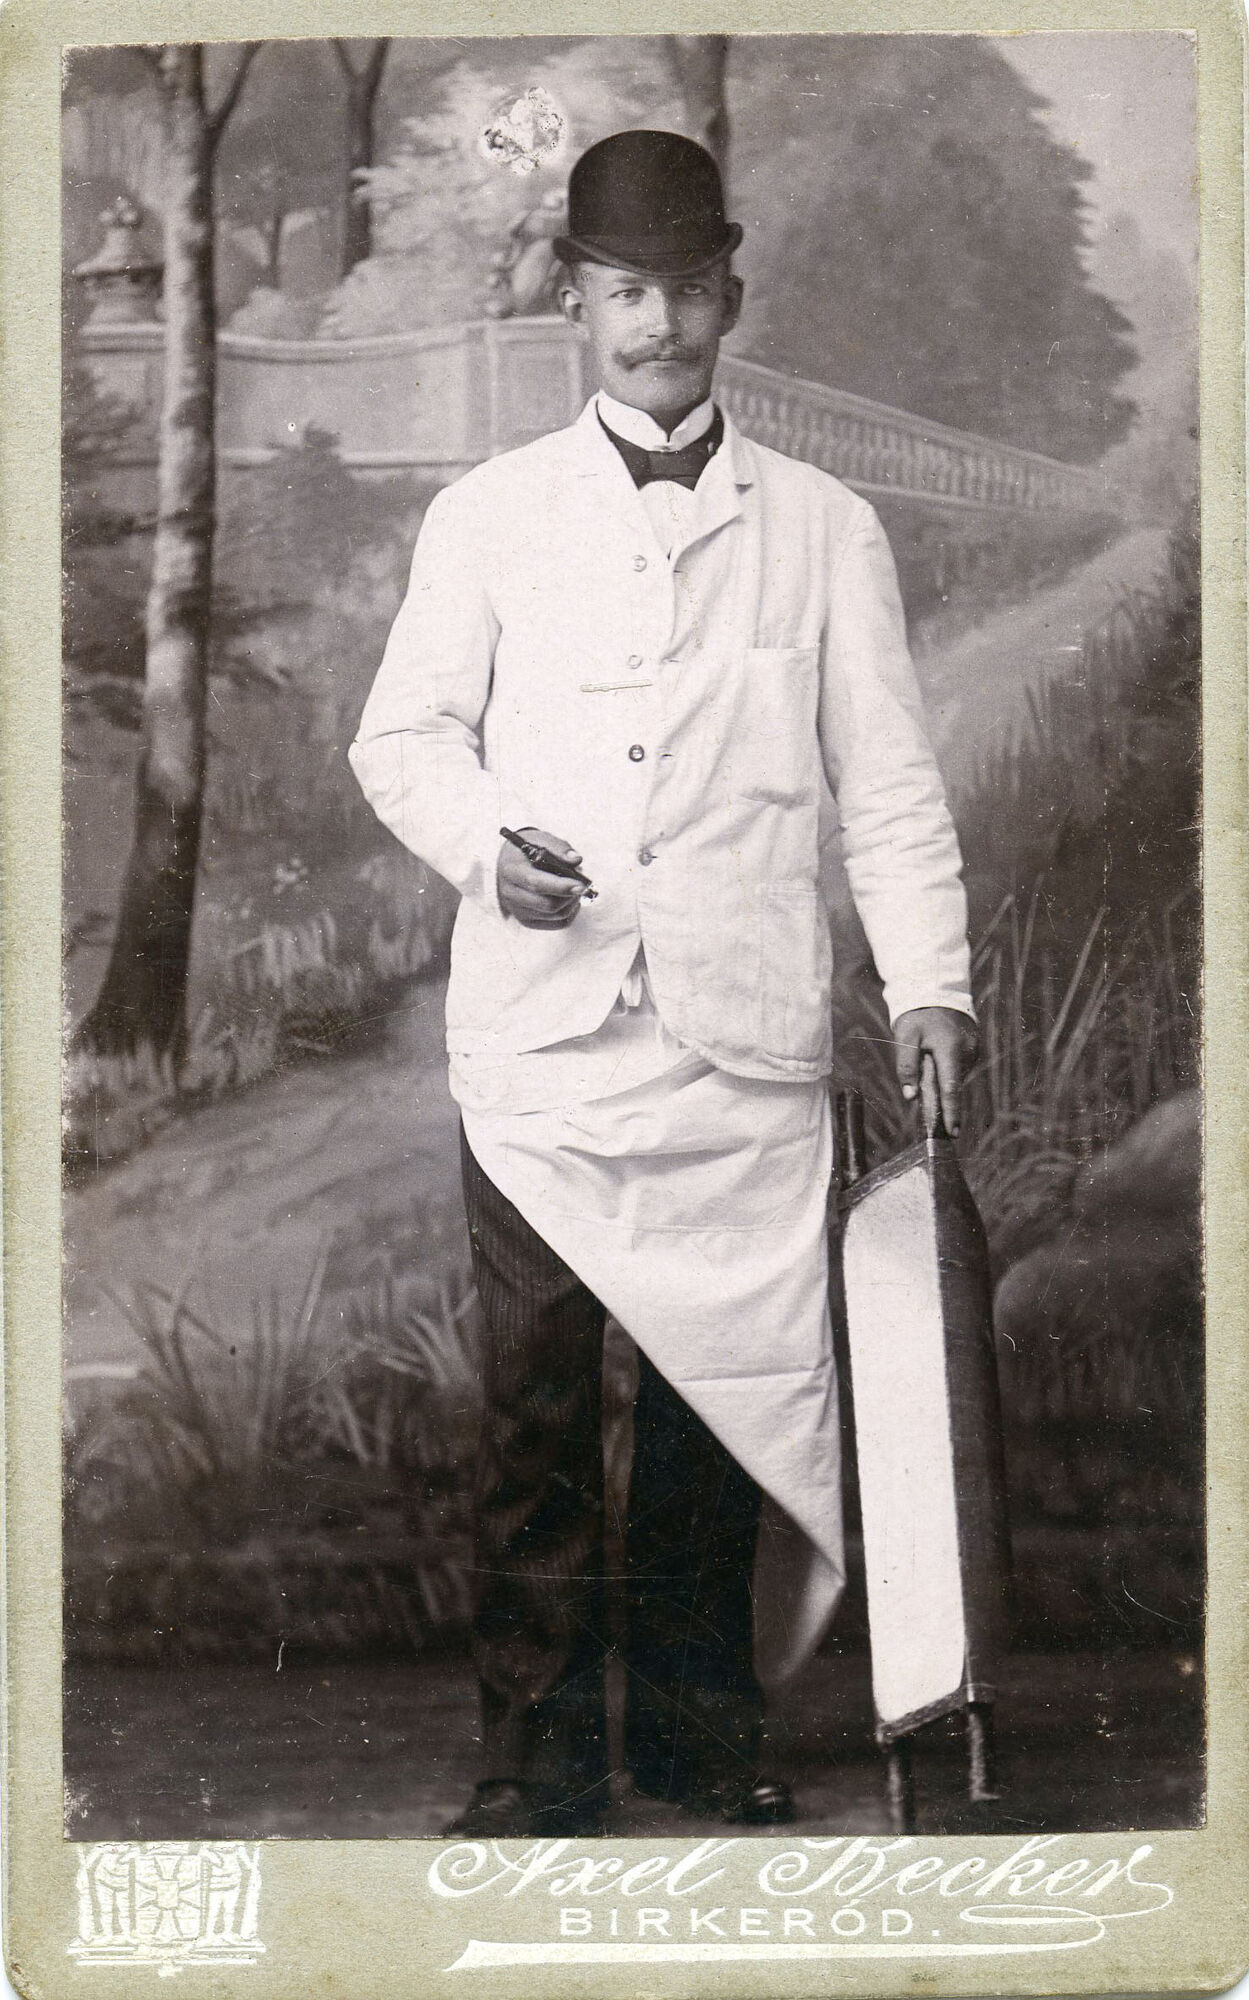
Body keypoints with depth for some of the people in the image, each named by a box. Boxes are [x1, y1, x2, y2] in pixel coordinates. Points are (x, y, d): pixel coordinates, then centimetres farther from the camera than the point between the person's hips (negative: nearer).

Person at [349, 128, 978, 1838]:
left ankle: (704, 1734, 20)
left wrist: (928, 984, -4)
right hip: (541, 1041, 0)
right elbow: (403, 732, 13)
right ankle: (538, 1761, 13)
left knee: (734, 1397, 4)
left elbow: (889, 781, 8)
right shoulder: (488, 515, 10)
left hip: (747, 1050, 0)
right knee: (537, 1409, 1)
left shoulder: (826, 531, 9)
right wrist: (483, 845, -8)